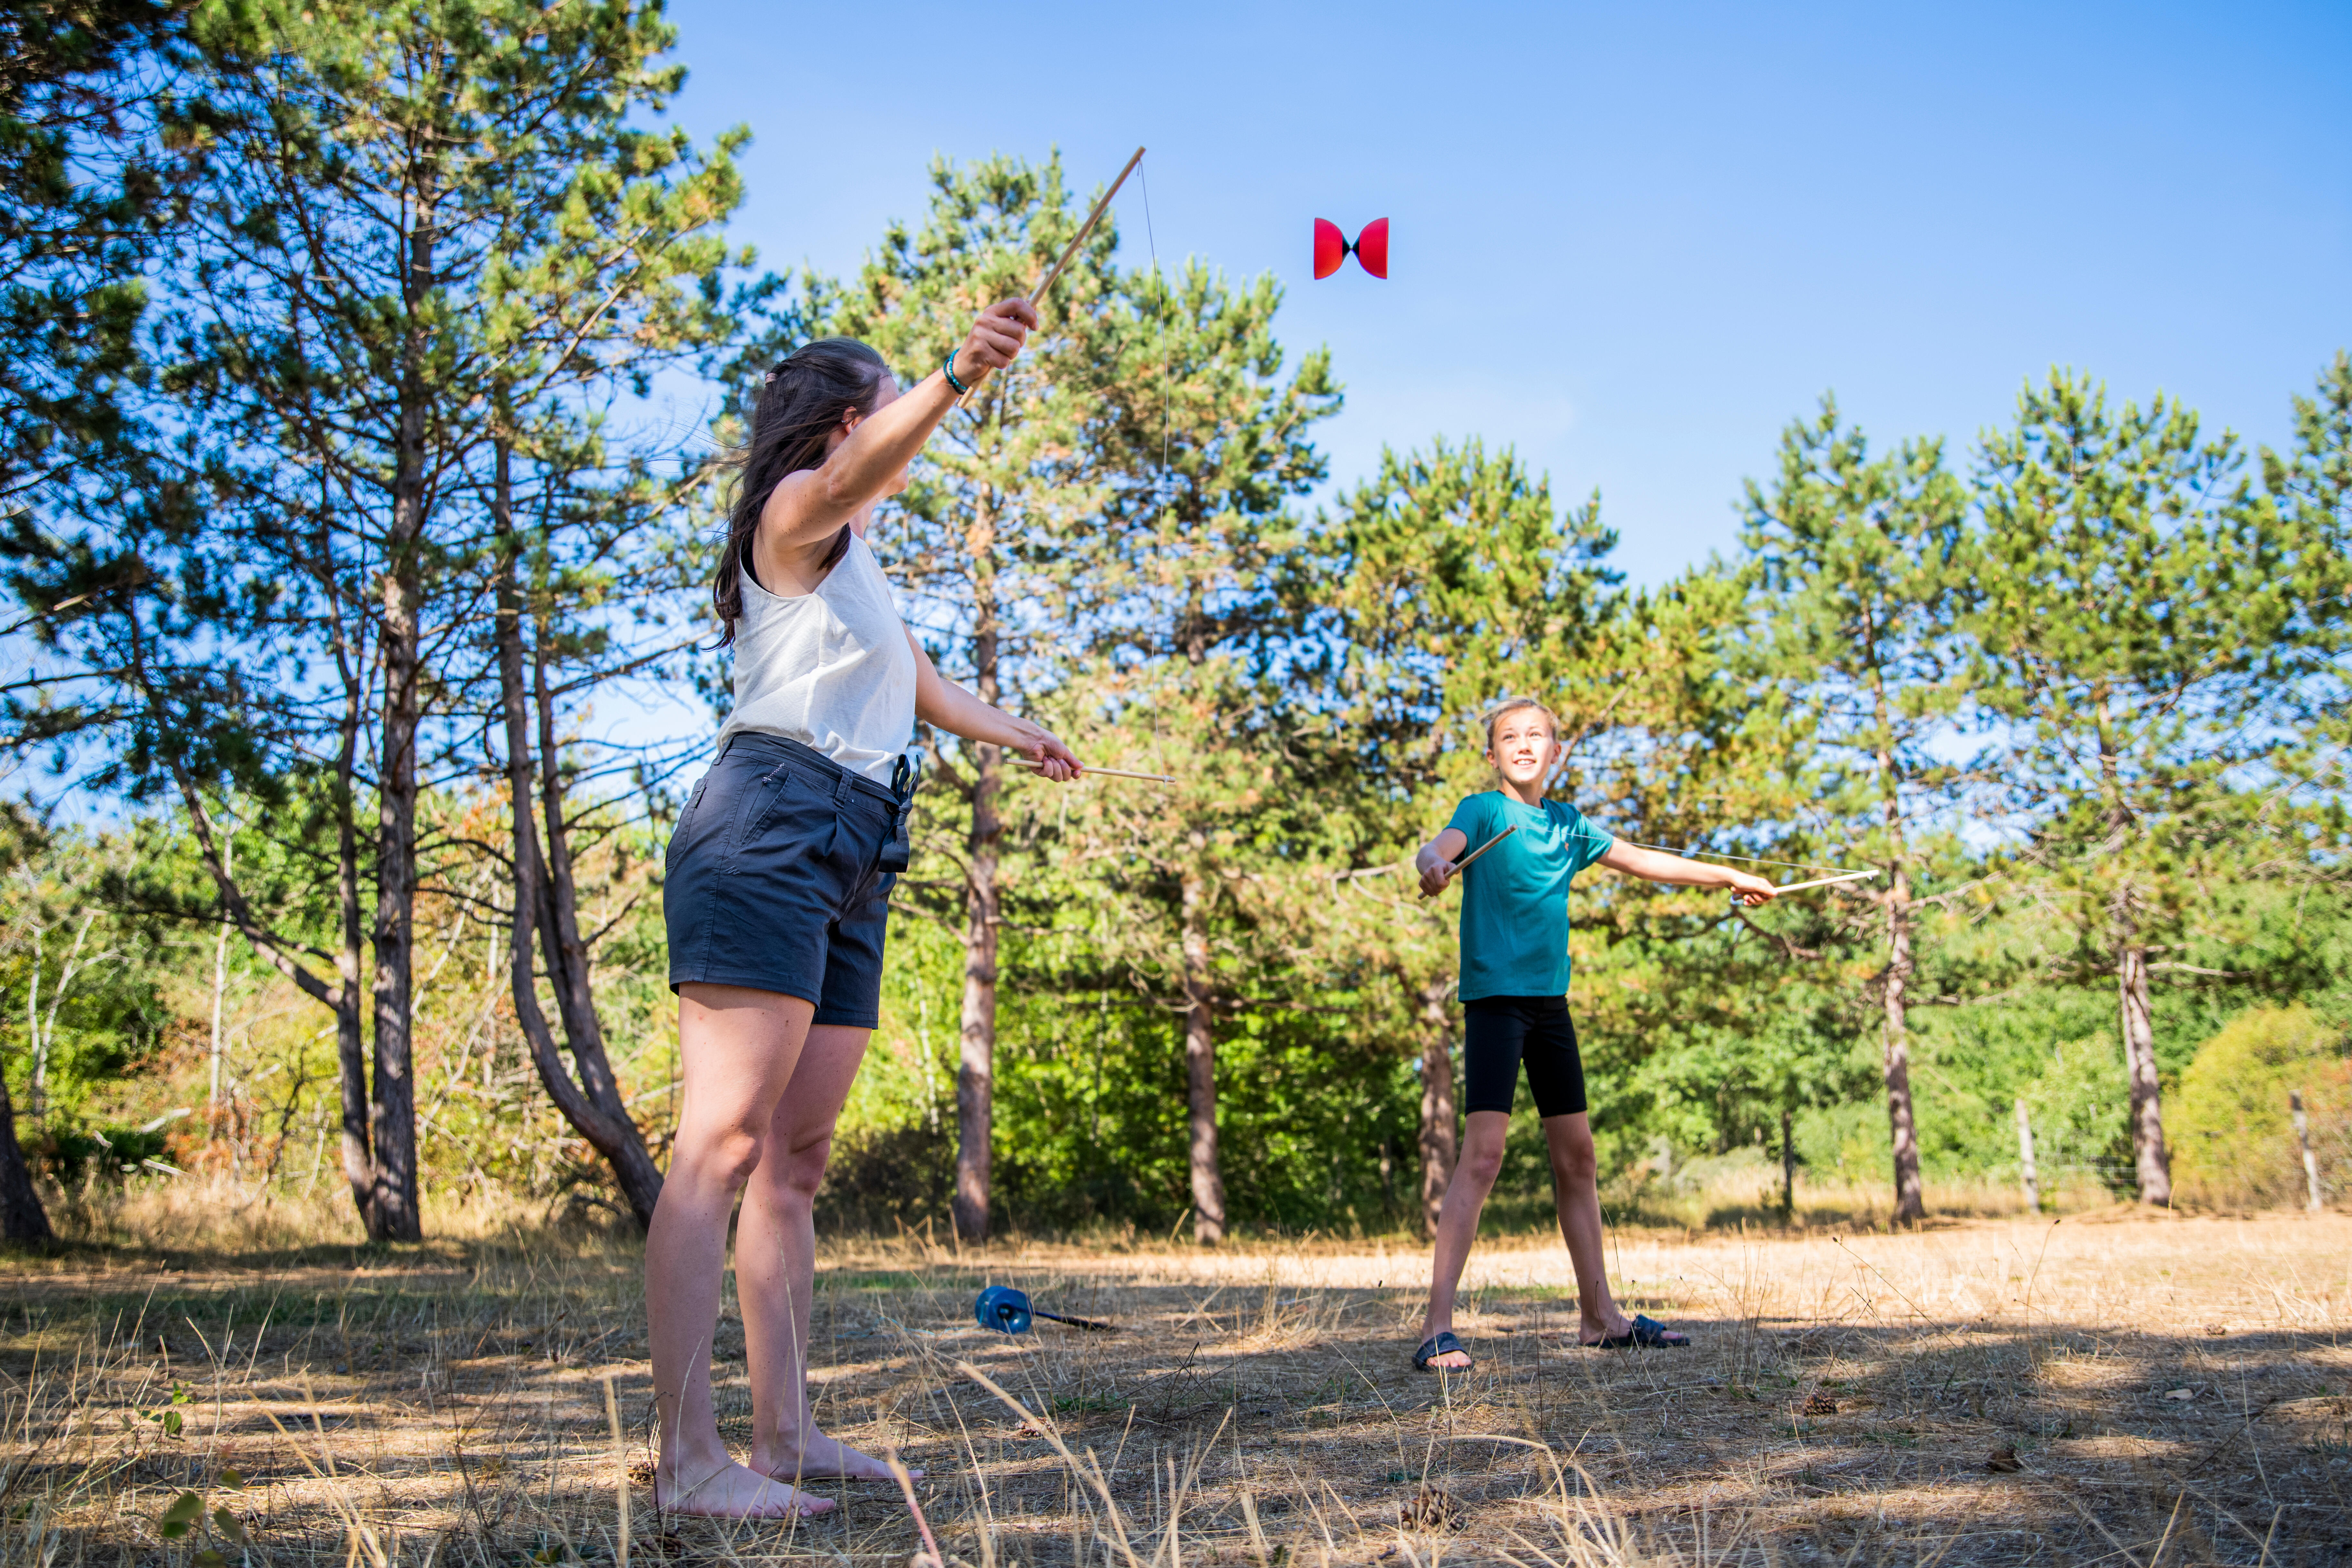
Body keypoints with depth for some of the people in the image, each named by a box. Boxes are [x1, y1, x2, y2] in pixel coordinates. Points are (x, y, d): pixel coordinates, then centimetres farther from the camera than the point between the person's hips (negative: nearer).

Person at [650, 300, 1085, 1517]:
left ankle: (786, 1434, 8)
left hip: (849, 862, 10)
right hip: (771, 823, -10)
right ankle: (688, 1457, -22)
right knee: (724, 1142, -17)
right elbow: (853, 475, -22)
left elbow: (914, 675, 46)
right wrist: (953, 379, -41)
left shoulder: (856, 562, 31)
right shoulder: (795, 513, 2)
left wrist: (1014, 735, 58)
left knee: (797, 1158, 6)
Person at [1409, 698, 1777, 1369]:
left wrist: (1730, 876, 36)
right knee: (1483, 1152, -17)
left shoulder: (1567, 824, 15)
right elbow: (1442, 847, -24)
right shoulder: (1484, 810, -3)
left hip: (1550, 1001, 7)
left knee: (1576, 1154, 11)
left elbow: (1642, 860, 27)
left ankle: (1600, 1314, 22)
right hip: (1494, 995, -7)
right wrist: (1433, 863, -50)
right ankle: (1438, 1327, -17)